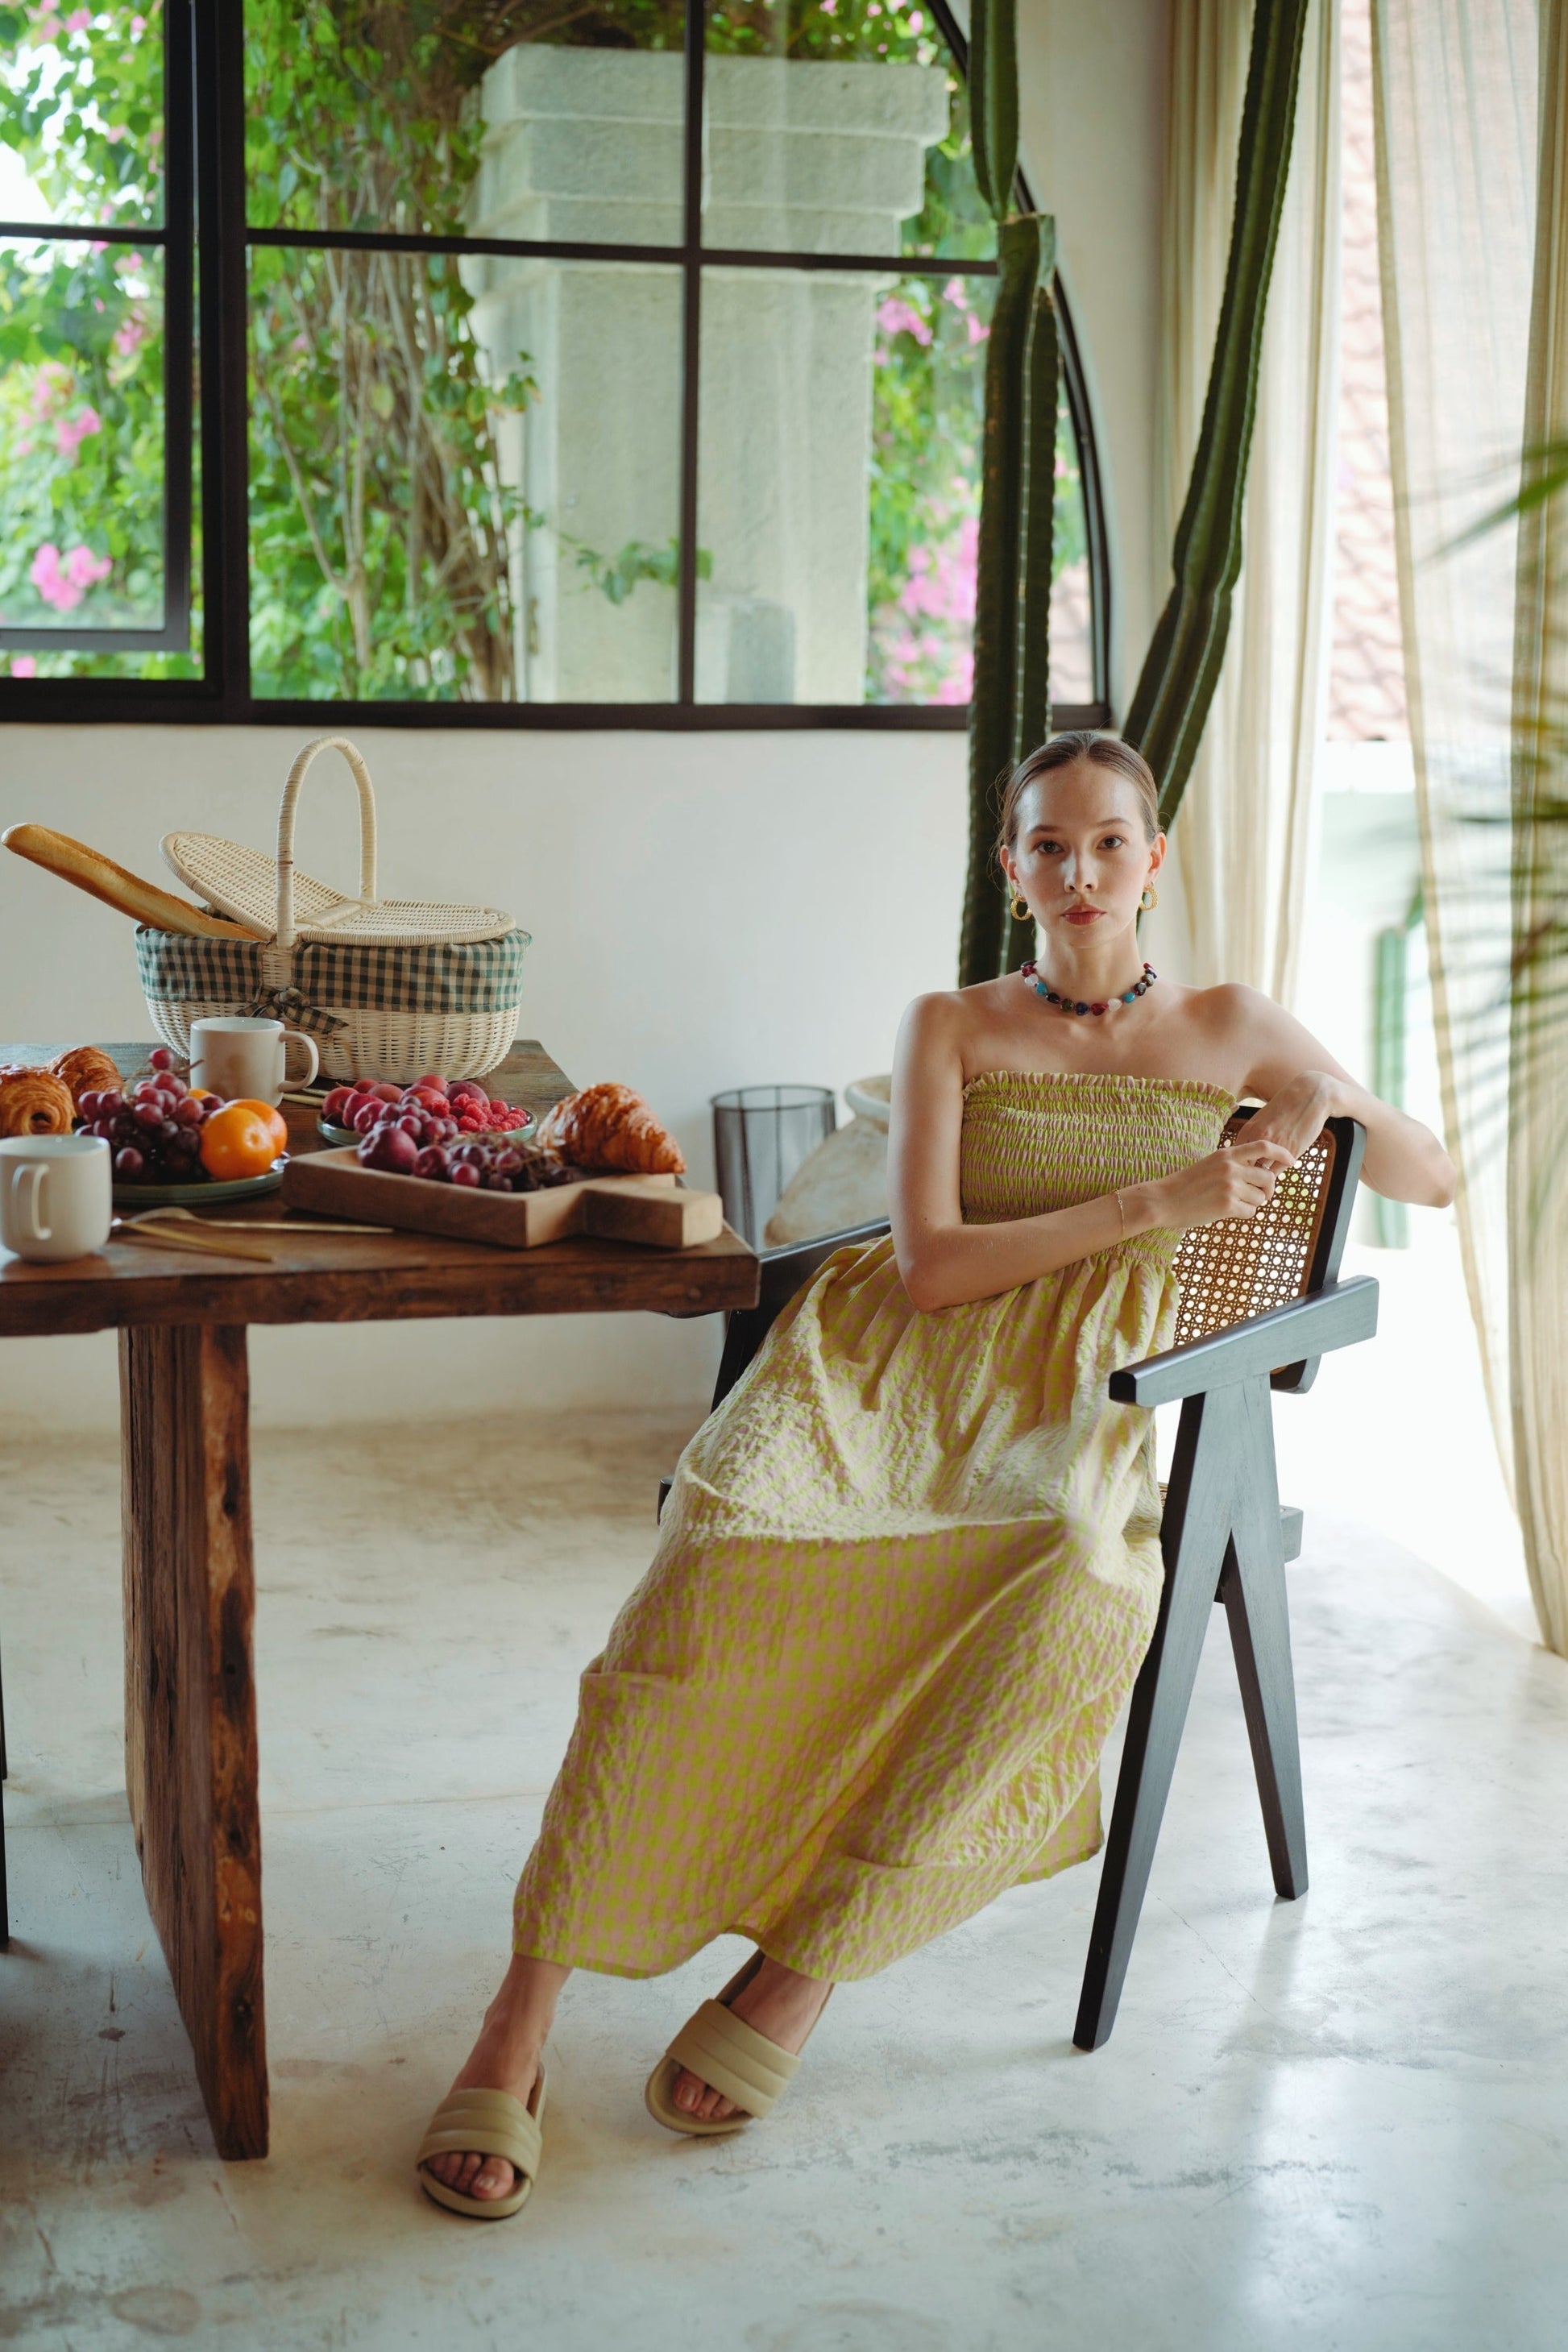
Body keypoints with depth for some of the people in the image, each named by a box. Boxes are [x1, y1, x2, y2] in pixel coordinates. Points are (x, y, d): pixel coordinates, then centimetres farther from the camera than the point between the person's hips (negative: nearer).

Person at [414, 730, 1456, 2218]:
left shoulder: (1231, 1032, 18)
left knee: (1082, 1584, -38)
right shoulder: (951, 1029, 13)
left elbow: (1435, 1180, 21)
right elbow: (927, 1265, 0)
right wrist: (1151, 1202, -7)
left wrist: (1331, 1103, -1)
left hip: (1067, 1414, 1)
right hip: (888, 1368, -1)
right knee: (732, 1545, -35)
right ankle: (523, 2014, -29)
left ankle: (802, 1966, -23)